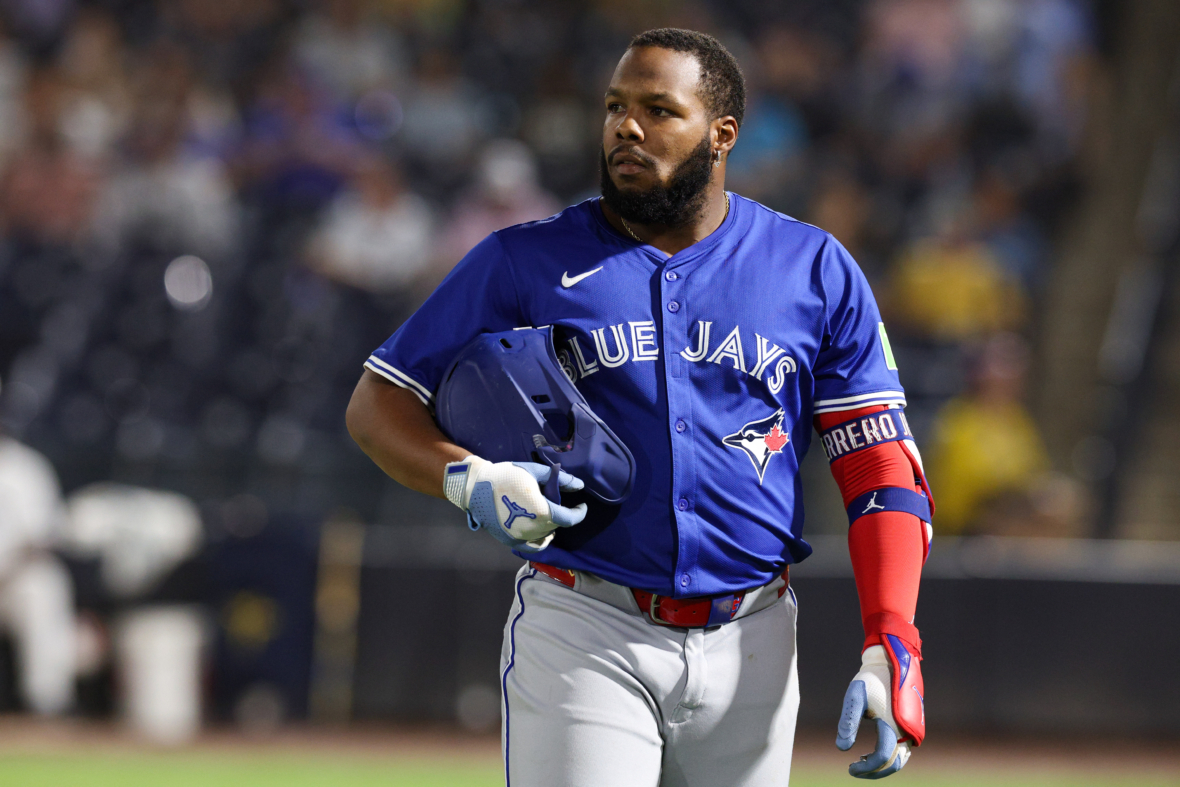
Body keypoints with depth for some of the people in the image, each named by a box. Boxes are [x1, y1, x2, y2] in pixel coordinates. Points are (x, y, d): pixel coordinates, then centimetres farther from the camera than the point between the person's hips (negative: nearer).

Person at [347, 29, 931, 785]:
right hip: (584, 638, -2)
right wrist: (467, 478, -15)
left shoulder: (816, 271, 6)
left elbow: (882, 468, 4)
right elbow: (377, 405, 7)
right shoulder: (525, 262, 4)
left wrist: (890, 647, -10)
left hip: (749, 645, 2)